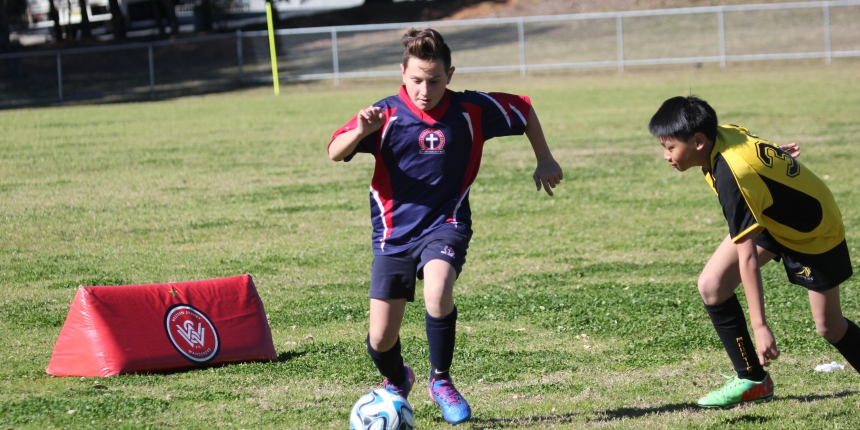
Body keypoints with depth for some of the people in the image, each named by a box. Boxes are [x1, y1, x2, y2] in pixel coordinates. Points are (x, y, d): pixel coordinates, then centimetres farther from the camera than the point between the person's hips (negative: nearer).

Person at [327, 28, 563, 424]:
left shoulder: (471, 110, -8)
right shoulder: (385, 115, -11)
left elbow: (524, 111, 9)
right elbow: (334, 153, -20)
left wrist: (545, 161, 10)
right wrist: (360, 132, -39)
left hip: (445, 224, -1)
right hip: (394, 233, 1)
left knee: (438, 290, -33)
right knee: (381, 339, 0)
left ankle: (440, 381, -10)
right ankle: (395, 381, 38)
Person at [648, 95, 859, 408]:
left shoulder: (732, 177, -39)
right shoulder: (721, 135, -19)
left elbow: (747, 258, -39)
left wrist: (760, 326, -37)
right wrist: (776, 155, 24)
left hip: (814, 232, -8)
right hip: (774, 215, 8)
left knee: (829, 327, 3)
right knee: (711, 285, -9)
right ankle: (752, 380, 0)